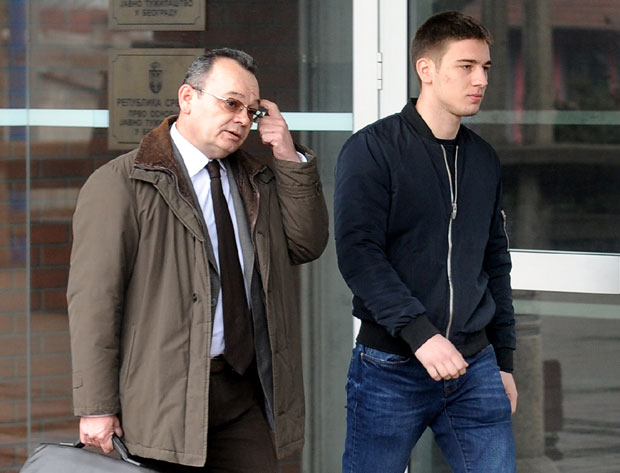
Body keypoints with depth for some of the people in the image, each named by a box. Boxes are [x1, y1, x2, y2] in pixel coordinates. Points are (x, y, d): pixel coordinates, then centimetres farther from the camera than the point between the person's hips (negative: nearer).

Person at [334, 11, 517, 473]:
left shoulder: (484, 160, 13)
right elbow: (359, 254, -15)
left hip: (474, 367, 5)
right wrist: (420, 333, -24)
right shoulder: (372, 150, -5)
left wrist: (504, 361, 18)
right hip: (391, 367, -5)